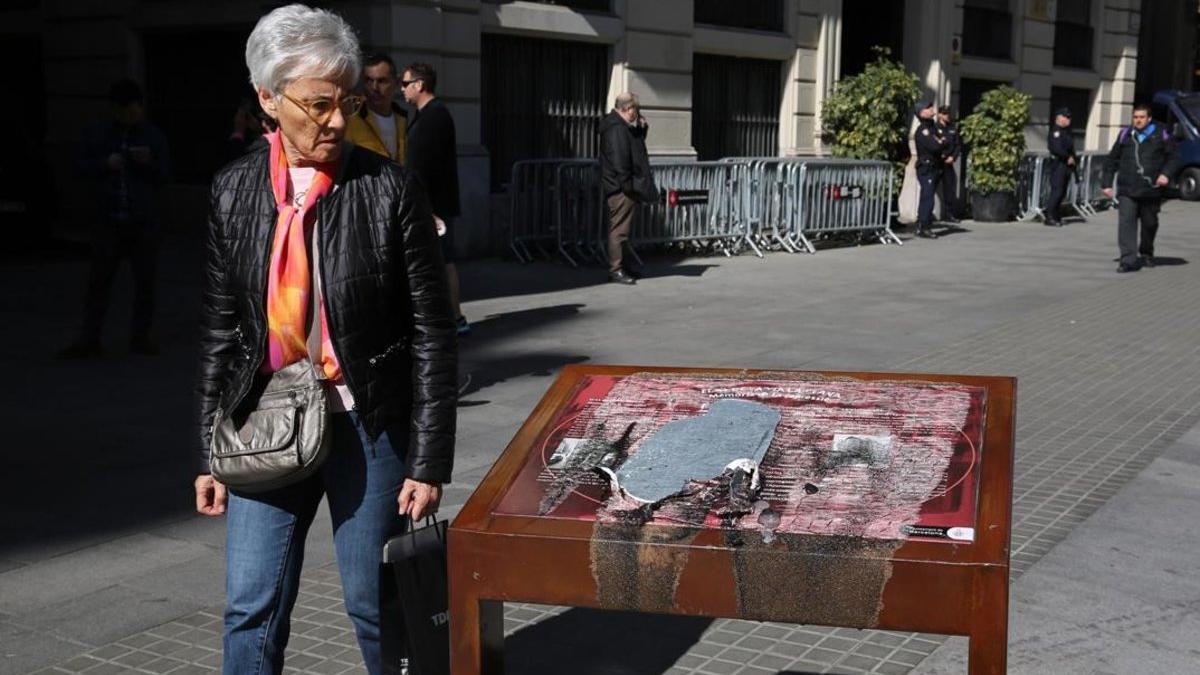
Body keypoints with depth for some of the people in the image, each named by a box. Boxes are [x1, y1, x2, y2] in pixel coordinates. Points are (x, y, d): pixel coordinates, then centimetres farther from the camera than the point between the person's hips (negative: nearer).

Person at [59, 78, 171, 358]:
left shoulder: (154, 136, 6)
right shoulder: (97, 134, 7)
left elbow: (165, 175, 4)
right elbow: (82, 167, 6)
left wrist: (150, 162, -16)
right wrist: (105, 164, -12)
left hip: (144, 222, 0)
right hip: (108, 220, 0)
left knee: (145, 282, 5)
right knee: (98, 282, 0)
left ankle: (140, 337, 16)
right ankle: (88, 340, 3)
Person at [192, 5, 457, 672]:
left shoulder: (392, 189, -9)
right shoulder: (235, 191, 2)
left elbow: (432, 334, -7)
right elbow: (220, 327, 8)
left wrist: (429, 461, -9)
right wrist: (211, 452, 8)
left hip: (368, 425, -3)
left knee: (377, 608, 8)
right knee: (252, 610, 6)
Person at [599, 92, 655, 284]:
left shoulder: (624, 127, 16)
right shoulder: (616, 129, -17)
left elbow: (636, 143, 27)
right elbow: (619, 160, -23)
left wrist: (642, 127, 9)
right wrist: (628, 184, -22)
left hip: (625, 188, 11)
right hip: (621, 188, -11)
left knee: (623, 228, 17)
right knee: (619, 228, -8)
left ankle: (621, 264, 27)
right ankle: (615, 269, -6)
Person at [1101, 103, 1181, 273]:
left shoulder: (1160, 135, 3)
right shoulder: (1125, 135, 7)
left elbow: (1173, 158, 6)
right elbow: (1112, 160, 12)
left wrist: (1166, 174, -12)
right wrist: (1106, 183, 7)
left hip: (1151, 190, 0)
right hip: (1127, 190, 0)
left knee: (1150, 224, 14)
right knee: (1126, 223, -13)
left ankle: (1146, 254, 36)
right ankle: (1128, 260, -14)